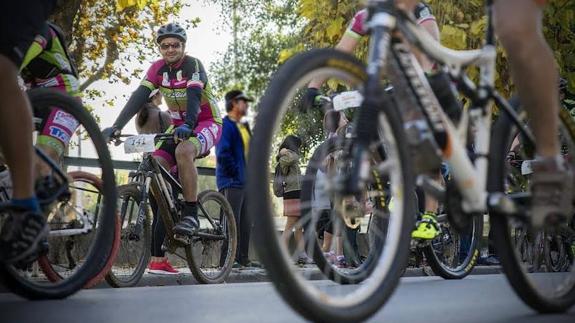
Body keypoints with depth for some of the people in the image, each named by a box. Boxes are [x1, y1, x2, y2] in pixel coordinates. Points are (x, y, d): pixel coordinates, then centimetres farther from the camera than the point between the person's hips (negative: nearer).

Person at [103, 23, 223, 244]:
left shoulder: (193, 65, -18)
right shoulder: (158, 68, -4)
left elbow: (194, 95, -34)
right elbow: (139, 97, -15)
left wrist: (188, 125, -53)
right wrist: (117, 126, -28)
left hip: (207, 122, -6)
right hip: (179, 125, 6)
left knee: (183, 151, -36)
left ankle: (191, 214, -29)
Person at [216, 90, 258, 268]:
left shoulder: (244, 126, 21)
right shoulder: (225, 125, -8)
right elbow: (223, 153, -18)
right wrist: (235, 172, -13)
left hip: (246, 181, 9)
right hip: (231, 182, -9)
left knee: (246, 222, 8)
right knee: (232, 220, -10)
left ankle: (244, 258, 13)